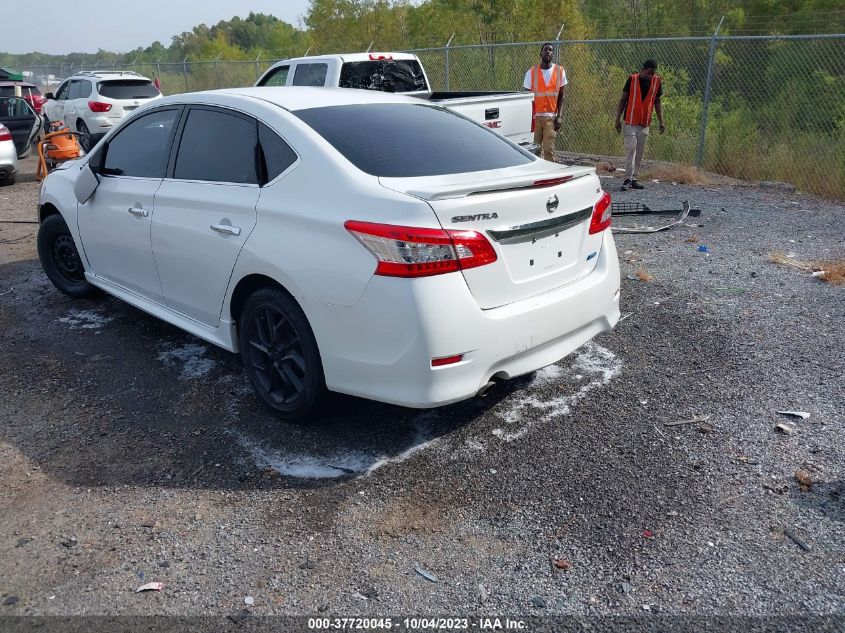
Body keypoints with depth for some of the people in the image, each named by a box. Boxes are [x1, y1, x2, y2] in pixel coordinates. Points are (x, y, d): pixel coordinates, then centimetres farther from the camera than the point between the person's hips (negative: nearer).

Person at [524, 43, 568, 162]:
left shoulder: (560, 71, 5)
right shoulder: (531, 72, 3)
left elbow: (562, 96, 6)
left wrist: (559, 116, -4)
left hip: (551, 116, 0)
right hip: (535, 116, 0)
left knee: (549, 149, -5)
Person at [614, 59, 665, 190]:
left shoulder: (657, 81, 3)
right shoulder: (632, 79, -6)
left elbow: (657, 102, 11)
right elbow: (623, 100, 0)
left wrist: (661, 122, 6)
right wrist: (618, 119, -5)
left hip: (645, 124, 4)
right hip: (631, 123, -4)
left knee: (639, 153, 5)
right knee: (631, 149, -12)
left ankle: (633, 179, 11)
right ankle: (628, 179, -13)